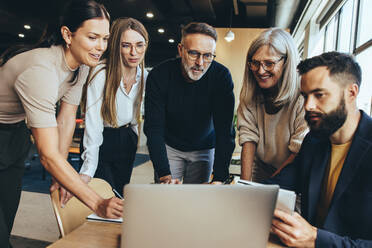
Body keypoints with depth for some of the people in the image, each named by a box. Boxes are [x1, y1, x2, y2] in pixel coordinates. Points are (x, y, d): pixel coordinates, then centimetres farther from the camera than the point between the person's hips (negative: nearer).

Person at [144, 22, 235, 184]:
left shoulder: (221, 76, -21)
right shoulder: (159, 75, -21)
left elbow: (225, 130, -23)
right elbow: (154, 128, -23)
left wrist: (219, 178, -30)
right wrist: (165, 174, -32)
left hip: (203, 149, 1)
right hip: (169, 147, 0)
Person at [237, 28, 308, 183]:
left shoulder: (303, 97, -19)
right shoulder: (250, 94, -5)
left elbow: (301, 152, -17)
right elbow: (248, 138, -9)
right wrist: (245, 184, -17)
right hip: (261, 169, 3)